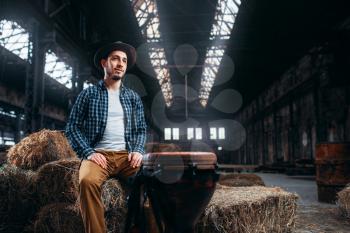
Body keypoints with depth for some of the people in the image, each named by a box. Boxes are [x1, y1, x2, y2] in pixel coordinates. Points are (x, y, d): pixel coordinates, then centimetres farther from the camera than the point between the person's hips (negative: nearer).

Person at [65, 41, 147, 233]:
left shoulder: (133, 97, 17)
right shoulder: (88, 94, 9)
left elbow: (141, 129, 17)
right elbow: (72, 127, 4)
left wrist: (138, 150, -3)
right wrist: (89, 152, -10)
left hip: (127, 155, 3)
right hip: (98, 155, -2)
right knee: (87, 181, -36)